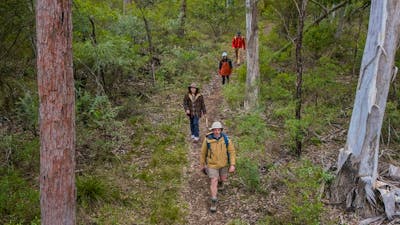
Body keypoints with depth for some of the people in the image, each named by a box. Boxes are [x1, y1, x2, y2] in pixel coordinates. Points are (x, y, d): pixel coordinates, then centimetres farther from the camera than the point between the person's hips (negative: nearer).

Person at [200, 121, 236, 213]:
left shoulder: (226, 139, -20)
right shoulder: (207, 139, -22)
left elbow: (232, 152, -12)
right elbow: (203, 152, -7)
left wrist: (232, 165, -20)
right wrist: (202, 164, 4)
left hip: (223, 163, 2)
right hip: (212, 164, -2)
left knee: (223, 179, 21)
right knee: (214, 182, -6)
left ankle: (220, 182, 59)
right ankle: (214, 202, 9)